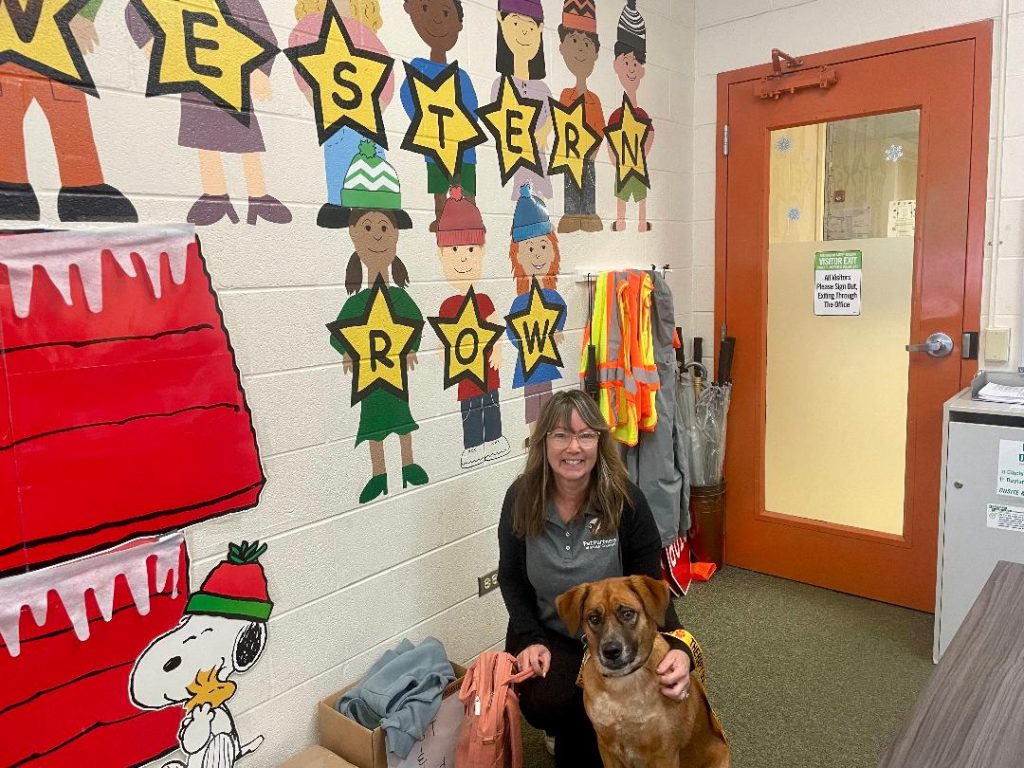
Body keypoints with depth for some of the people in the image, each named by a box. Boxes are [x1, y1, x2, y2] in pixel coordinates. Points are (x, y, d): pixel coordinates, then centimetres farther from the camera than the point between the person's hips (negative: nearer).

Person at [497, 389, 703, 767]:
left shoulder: (626, 501, -18)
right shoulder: (520, 498, -13)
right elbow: (510, 577, 0)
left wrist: (678, 645, -30)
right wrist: (530, 638, -13)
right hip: (544, 631, 1)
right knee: (543, 705, -25)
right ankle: (568, 730, 16)